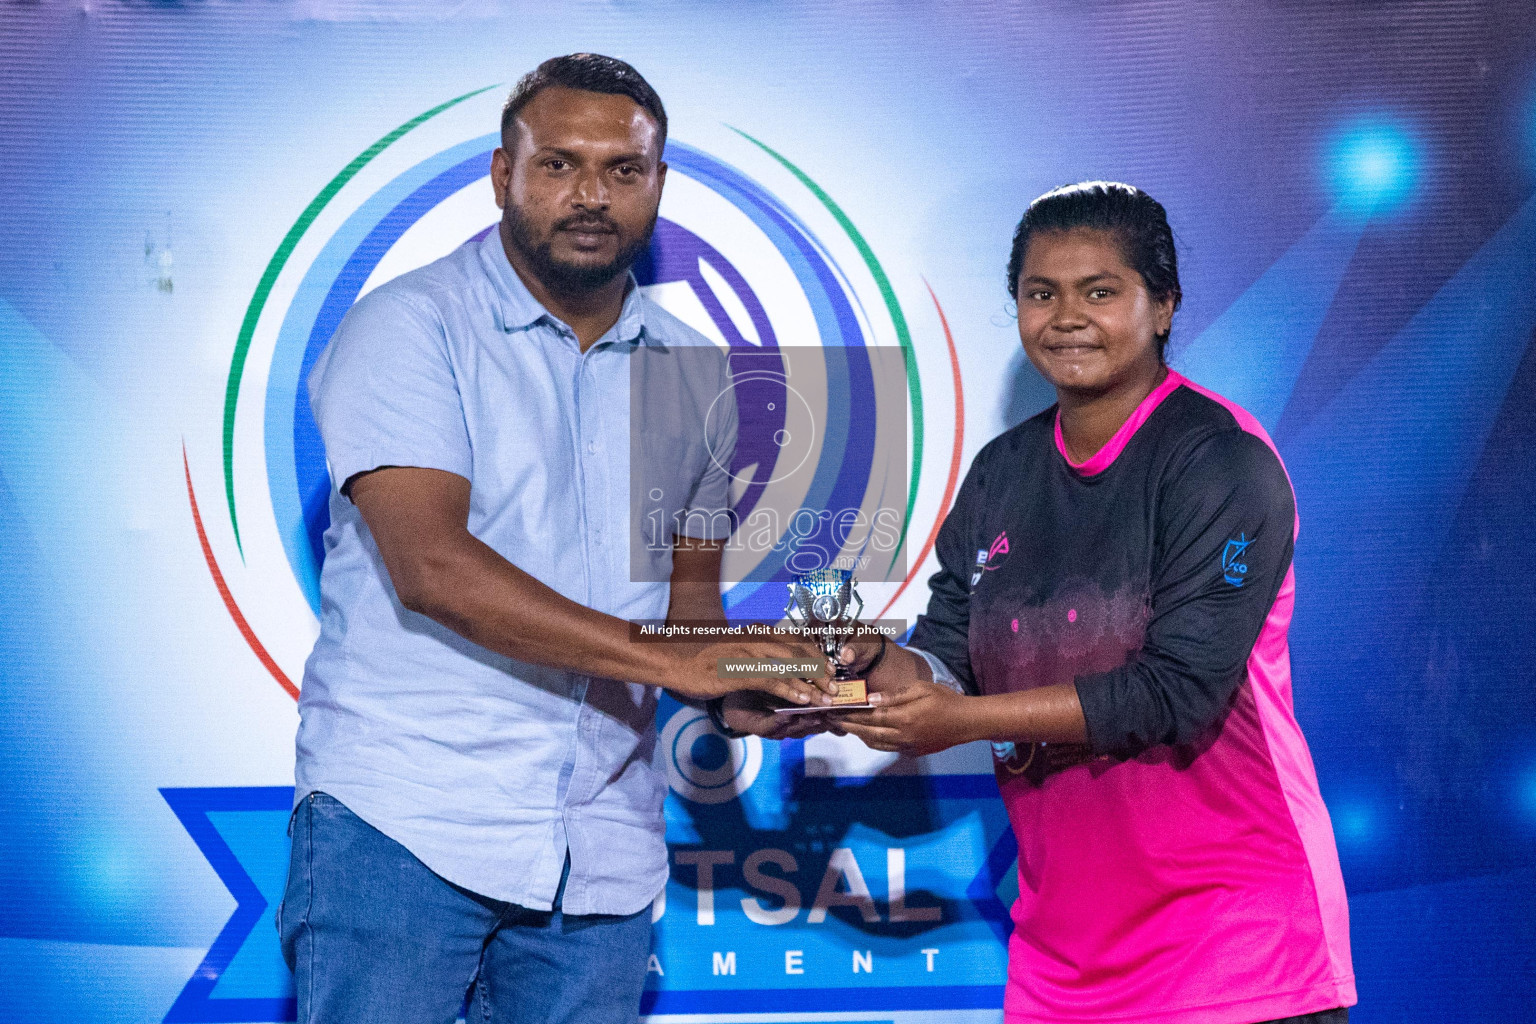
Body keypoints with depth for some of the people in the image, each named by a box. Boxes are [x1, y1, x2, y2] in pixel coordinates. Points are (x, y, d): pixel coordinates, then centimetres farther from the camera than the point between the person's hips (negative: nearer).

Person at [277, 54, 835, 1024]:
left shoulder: (694, 371, 13)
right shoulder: (409, 327, -5)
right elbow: (431, 567, -18)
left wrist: (742, 684, -3)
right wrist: (675, 660, -22)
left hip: (603, 854, 5)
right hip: (401, 816, -5)